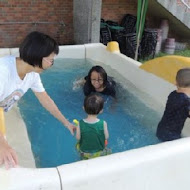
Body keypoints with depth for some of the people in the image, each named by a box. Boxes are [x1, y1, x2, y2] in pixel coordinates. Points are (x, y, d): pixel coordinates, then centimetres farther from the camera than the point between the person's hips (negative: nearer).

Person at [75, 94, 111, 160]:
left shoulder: (80, 124, -22)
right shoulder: (103, 123, -24)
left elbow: (78, 138, -11)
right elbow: (106, 137, -11)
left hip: (84, 152, 0)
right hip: (99, 153, 0)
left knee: (77, 145, 31)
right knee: (108, 151, 29)